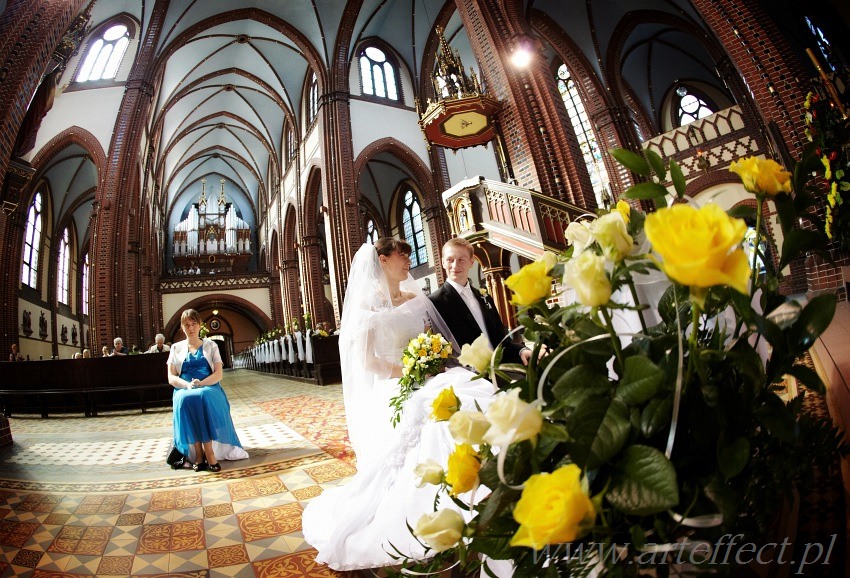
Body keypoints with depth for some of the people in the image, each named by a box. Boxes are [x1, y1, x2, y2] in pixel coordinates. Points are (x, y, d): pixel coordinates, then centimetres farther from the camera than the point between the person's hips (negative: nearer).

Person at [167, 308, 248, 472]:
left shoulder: (211, 346, 13)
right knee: (185, 400, -36)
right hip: (184, 390, 1)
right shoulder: (176, 348, 16)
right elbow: (171, 378, 6)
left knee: (202, 397, -37)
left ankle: (204, 453, -35)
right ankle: (199, 453, -31)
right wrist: (188, 385, -15)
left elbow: (218, 374, 3)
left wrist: (201, 384, -16)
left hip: (209, 388, -1)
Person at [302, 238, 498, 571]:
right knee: (405, 462, -19)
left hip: (427, 384, 4)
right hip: (393, 393, -4)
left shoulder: (417, 299, 13)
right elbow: (366, 360, -8)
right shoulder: (368, 305, -2)